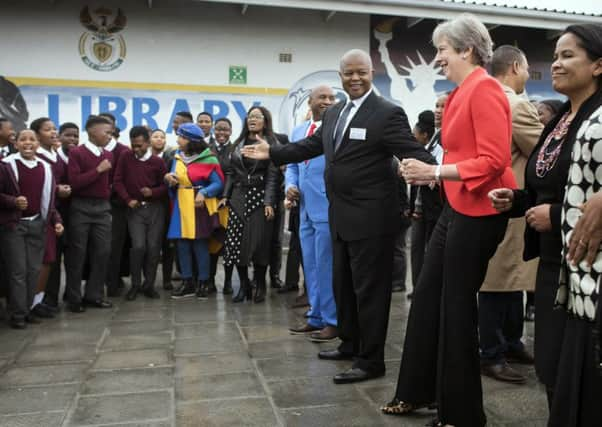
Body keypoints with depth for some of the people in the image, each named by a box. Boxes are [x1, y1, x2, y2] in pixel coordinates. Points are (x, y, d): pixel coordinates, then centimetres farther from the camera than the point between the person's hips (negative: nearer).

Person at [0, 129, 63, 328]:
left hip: (37, 224, 4)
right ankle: (17, 314, 8)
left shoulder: (45, 168, 8)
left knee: (34, 269, 8)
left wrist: (56, 220, 3)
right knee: (18, 271, -2)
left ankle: (27, 309, 20)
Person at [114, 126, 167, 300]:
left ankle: (149, 284, 15)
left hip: (155, 208, 1)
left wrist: (153, 192, -14)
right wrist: (128, 199, -8)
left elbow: (166, 186, 5)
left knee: (153, 246, 0)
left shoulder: (157, 161, -2)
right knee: (138, 246, -12)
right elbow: (117, 181, 2)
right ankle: (135, 284, 6)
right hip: (135, 208, 0)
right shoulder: (126, 157, 0)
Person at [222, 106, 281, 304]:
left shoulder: (271, 144, 1)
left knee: (259, 242, -4)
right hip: (239, 196, 4)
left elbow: (272, 175, -6)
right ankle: (243, 285, 11)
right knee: (235, 242, -2)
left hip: (259, 197, -4)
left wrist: (269, 202, -14)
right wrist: (225, 196, 6)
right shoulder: (238, 143, 15)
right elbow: (230, 172, 16)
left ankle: (260, 285, 13)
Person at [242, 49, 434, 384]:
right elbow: (311, 146, 20)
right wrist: (272, 152, 20)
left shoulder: (388, 113, -11)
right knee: (343, 285, 19)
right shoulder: (333, 113, 13)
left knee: (369, 289, 1)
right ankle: (350, 345, 37)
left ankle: (371, 361, 15)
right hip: (341, 217, 8)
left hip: (371, 218, -8)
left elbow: (413, 153, -18)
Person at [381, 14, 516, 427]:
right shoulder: (460, 94, 13)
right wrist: (429, 173, 6)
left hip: (478, 211, -9)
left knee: (457, 305, 1)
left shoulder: (484, 89, -14)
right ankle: (416, 392, 29)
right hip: (457, 208, 9)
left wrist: (434, 171, -20)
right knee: (427, 296, 13)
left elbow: (494, 160, -20)